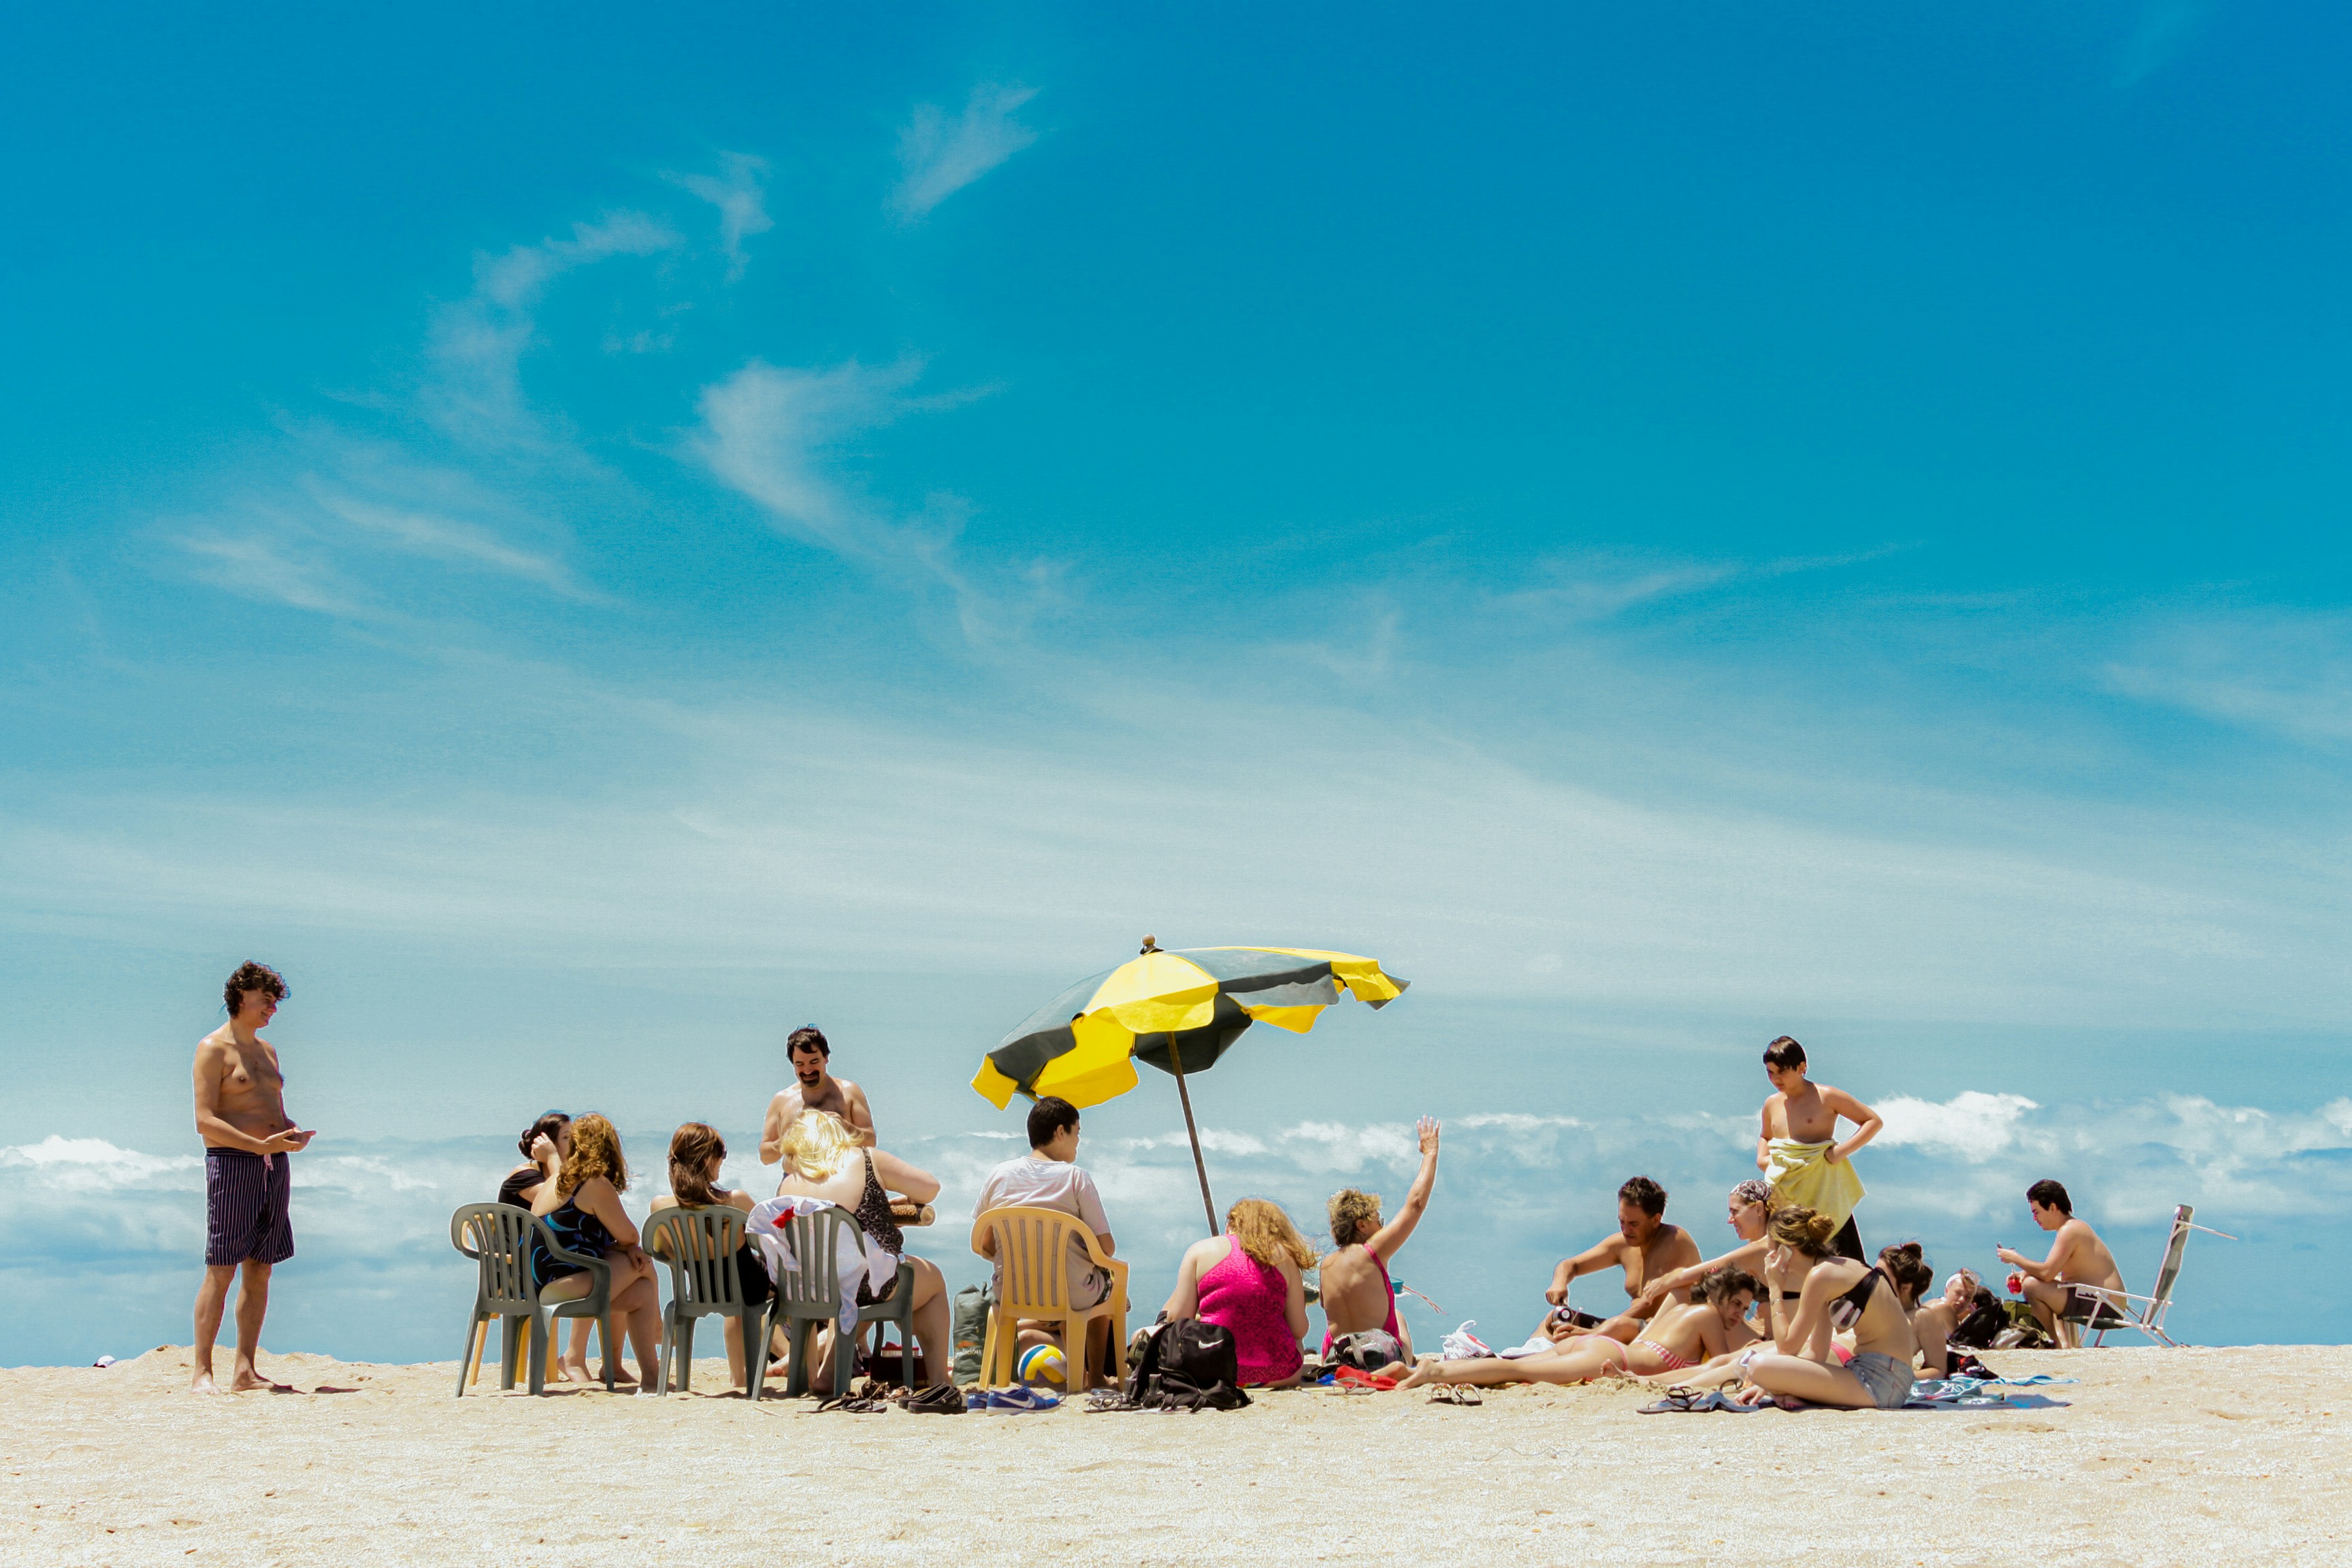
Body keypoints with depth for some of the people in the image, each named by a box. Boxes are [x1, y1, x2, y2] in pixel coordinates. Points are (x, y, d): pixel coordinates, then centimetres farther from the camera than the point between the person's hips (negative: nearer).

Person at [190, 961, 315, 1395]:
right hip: (232, 1162, -7)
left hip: (274, 1164, 7)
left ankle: (245, 1371, 9)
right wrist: (260, 1145, -22)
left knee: (259, 1271, 6)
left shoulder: (267, 1050, 19)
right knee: (221, 1271, -8)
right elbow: (205, 1121, -13)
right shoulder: (213, 1049, -5)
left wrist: (294, 1134, 2)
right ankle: (201, 1373, -5)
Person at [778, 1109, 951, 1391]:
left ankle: (826, 1374, 32)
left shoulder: (788, 1185, 5)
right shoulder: (865, 1159, -1)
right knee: (933, 1279, 28)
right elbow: (930, 1188, 4)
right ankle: (938, 1381, 23)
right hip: (872, 1284, -4)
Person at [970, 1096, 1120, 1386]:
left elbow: (981, 1246, 5)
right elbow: (1106, 1248, -11)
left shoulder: (999, 1175, 0)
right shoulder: (1075, 1176, -10)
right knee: (1109, 1281, 32)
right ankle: (1096, 1372, 22)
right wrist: (1094, 1259, 11)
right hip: (1072, 1295, -3)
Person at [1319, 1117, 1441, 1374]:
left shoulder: (1327, 1264, -1)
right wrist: (1430, 1153, -4)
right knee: (1398, 1317, 32)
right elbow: (1416, 1204, -14)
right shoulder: (1372, 1252, -16)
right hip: (1379, 1360, -5)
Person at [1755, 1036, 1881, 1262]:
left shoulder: (1825, 1097, -5)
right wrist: (1761, 1158, 10)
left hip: (1823, 1194, -5)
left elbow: (1874, 1121, -4)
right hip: (1784, 1197, 5)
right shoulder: (1772, 1104, 11)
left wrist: (1841, 1151, -14)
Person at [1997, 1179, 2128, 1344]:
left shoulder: (2069, 1230, -15)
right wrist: (2023, 1274, 5)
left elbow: (2046, 1273, -24)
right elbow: (2051, 1272, 20)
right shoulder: (2077, 1226, 17)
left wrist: (2015, 1258, -10)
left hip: (2102, 1306, -11)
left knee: (2032, 1287, -20)